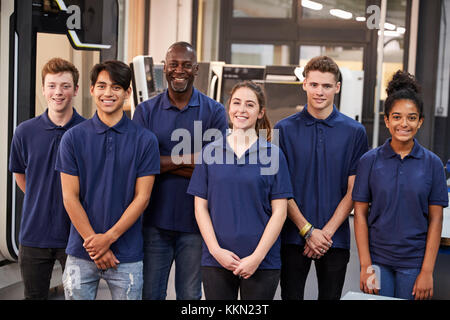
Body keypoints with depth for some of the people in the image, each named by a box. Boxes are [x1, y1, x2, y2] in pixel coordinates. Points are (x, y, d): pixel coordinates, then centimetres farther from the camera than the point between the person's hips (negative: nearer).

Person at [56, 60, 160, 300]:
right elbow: (70, 197, -1)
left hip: (127, 255, 0)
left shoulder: (145, 140, 0)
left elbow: (142, 197, -3)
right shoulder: (73, 138, 2)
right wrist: (93, 243, -8)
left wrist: (108, 237, -11)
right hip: (81, 253, 1)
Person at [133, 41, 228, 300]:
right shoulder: (146, 111, 5)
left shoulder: (214, 111, 2)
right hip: (155, 221, 1)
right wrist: (189, 159, -12)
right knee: (150, 293, 9)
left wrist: (164, 163, -12)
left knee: (190, 295, 10)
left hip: (195, 222, -1)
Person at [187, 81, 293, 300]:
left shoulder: (273, 154, 1)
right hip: (216, 260, 1)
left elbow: (279, 212, -2)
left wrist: (257, 257, -9)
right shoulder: (210, 152, 6)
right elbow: (200, 207, 5)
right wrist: (216, 250, -6)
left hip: (262, 263, -1)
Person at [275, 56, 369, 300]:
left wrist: (327, 232, -8)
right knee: (291, 296, 4)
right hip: (293, 236, 0)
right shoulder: (284, 129, 1)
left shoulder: (355, 132, 2)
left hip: (336, 239, 1)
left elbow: (353, 191, 0)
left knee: (330, 296, 8)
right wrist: (307, 230, -9)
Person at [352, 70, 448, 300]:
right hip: (378, 260, 0)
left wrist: (427, 271, -5)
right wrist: (365, 265, -5)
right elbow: (360, 214, 0)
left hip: (414, 263, 0)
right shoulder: (370, 161, -1)